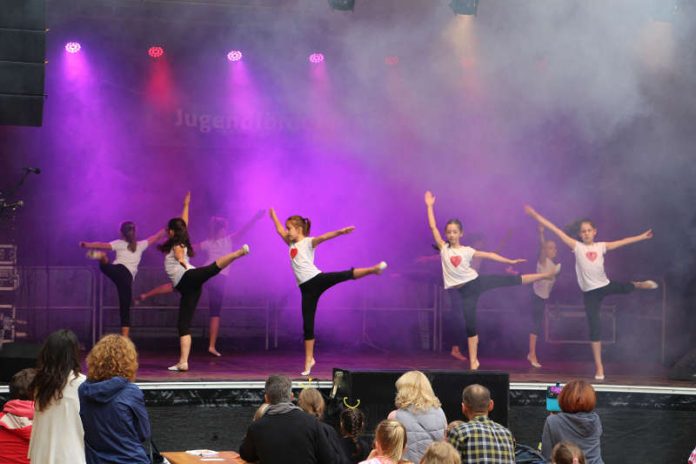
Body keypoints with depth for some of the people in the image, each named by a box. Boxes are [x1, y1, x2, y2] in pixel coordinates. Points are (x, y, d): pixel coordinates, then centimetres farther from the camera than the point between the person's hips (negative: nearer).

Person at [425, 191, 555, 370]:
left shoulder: (467, 251, 2)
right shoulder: (443, 248, -1)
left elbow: (489, 255, 5)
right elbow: (433, 227, -5)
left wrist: (510, 261, 5)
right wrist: (430, 206, -6)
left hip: (474, 282, 1)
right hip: (459, 291, -1)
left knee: (510, 280, -3)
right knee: (469, 323, -1)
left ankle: (546, 275, 6)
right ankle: (473, 360, 6)